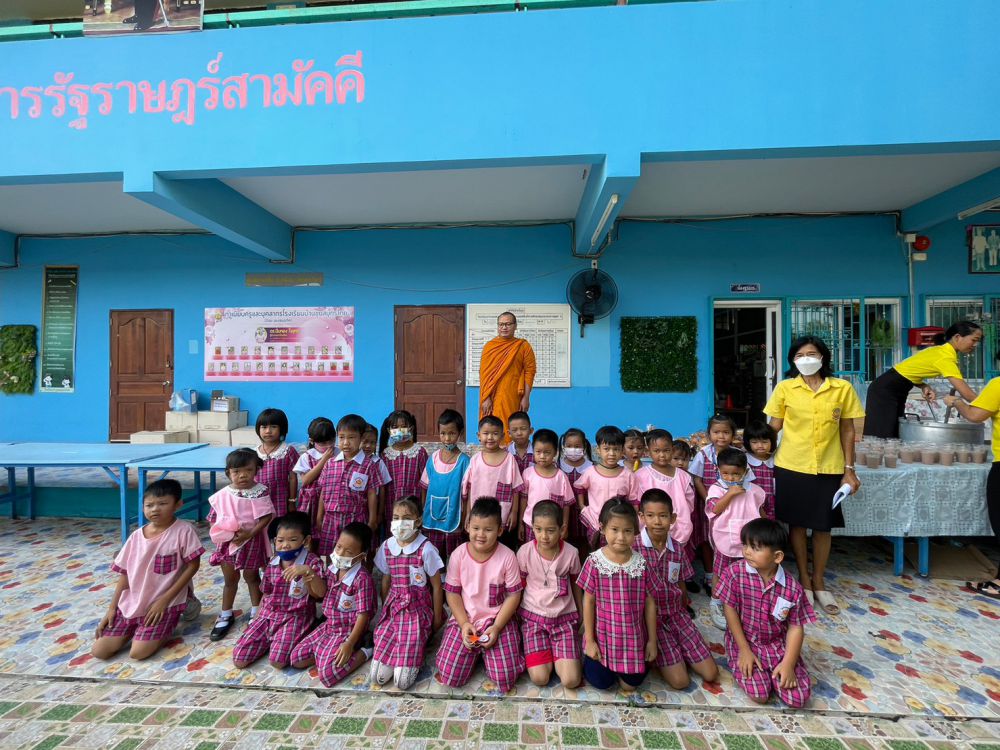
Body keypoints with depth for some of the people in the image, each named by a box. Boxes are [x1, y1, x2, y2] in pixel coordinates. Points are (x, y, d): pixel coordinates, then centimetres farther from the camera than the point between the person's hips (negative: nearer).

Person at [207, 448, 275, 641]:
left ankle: (256, 612, 32)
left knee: (251, 576, 14)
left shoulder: (261, 491, -13)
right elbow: (213, 519, 1)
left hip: (252, 541, -2)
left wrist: (250, 533, -21)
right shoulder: (222, 495, -6)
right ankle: (225, 616, 35)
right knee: (230, 578, 16)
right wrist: (221, 532, -15)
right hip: (227, 541, 2)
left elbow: (266, 517, -14)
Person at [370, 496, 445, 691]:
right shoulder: (387, 546, 0)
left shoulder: (426, 549, -15)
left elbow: (436, 586, -6)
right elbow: (385, 582, 13)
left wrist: (437, 617, 0)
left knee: (402, 681, -11)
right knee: (376, 676, -7)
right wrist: (385, 609, 15)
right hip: (394, 606, 4)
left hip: (419, 607, -4)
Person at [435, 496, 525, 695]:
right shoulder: (458, 555, -11)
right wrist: (464, 623, -13)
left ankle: (486, 651, 20)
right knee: (450, 678, -6)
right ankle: (474, 652, 24)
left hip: (498, 620, -1)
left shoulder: (507, 557, -16)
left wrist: (496, 627, -15)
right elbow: (452, 592, -3)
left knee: (505, 678, -10)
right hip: (464, 619, 2)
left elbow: (514, 595, -9)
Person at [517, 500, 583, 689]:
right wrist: (517, 616, 6)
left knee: (571, 680, -12)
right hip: (533, 616, 0)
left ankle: (555, 655, 19)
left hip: (564, 618, 1)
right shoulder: (525, 552, -15)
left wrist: (580, 614, 16)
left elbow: (575, 584, 7)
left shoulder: (571, 553, -13)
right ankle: (546, 653, 18)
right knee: (539, 678, -13)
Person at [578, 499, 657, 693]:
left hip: (633, 637, 2)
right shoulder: (595, 561, -17)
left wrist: (652, 640, 3)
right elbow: (588, 602, -9)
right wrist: (589, 640, -5)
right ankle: (591, 658, 36)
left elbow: (649, 603, -2)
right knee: (601, 682, 6)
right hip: (602, 634, -1)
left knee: (630, 685, 9)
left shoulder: (641, 563, -12)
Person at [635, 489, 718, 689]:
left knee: (711, 674, 1)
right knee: (680, 681, -12)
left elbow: (682, 589, 11)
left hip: (677, 615, 5)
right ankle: (652, 655, 15)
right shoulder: (633, 547, -19)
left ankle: (678, 652, 24)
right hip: (650, 618, -5)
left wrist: (679, 614, 6)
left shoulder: (677, 550, -2)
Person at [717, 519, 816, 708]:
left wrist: (788, 663, -13)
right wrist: (744, 650, -12)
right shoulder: (735, 572, -18)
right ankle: (743, 664, 15)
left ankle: (773, 671, 18)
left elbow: (796, 627, -6)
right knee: (760, 695, -15)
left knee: (799, 698, -10)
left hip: (779, 645, 2)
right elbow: (730, 610, -12)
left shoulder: (792, 588, -15)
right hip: (744, 642, -2)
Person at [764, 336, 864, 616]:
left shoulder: (842, 388, -1)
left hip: (828, 469, 1)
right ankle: (803, 578, 30)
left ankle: (819, 583, 32)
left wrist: (849, 470, 2)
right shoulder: (785, 388, -3)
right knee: (797, 524, 10)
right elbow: (774, 427, 2)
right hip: (791, 467, -1)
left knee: (823, 527, 12)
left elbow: (847, 431, 4)